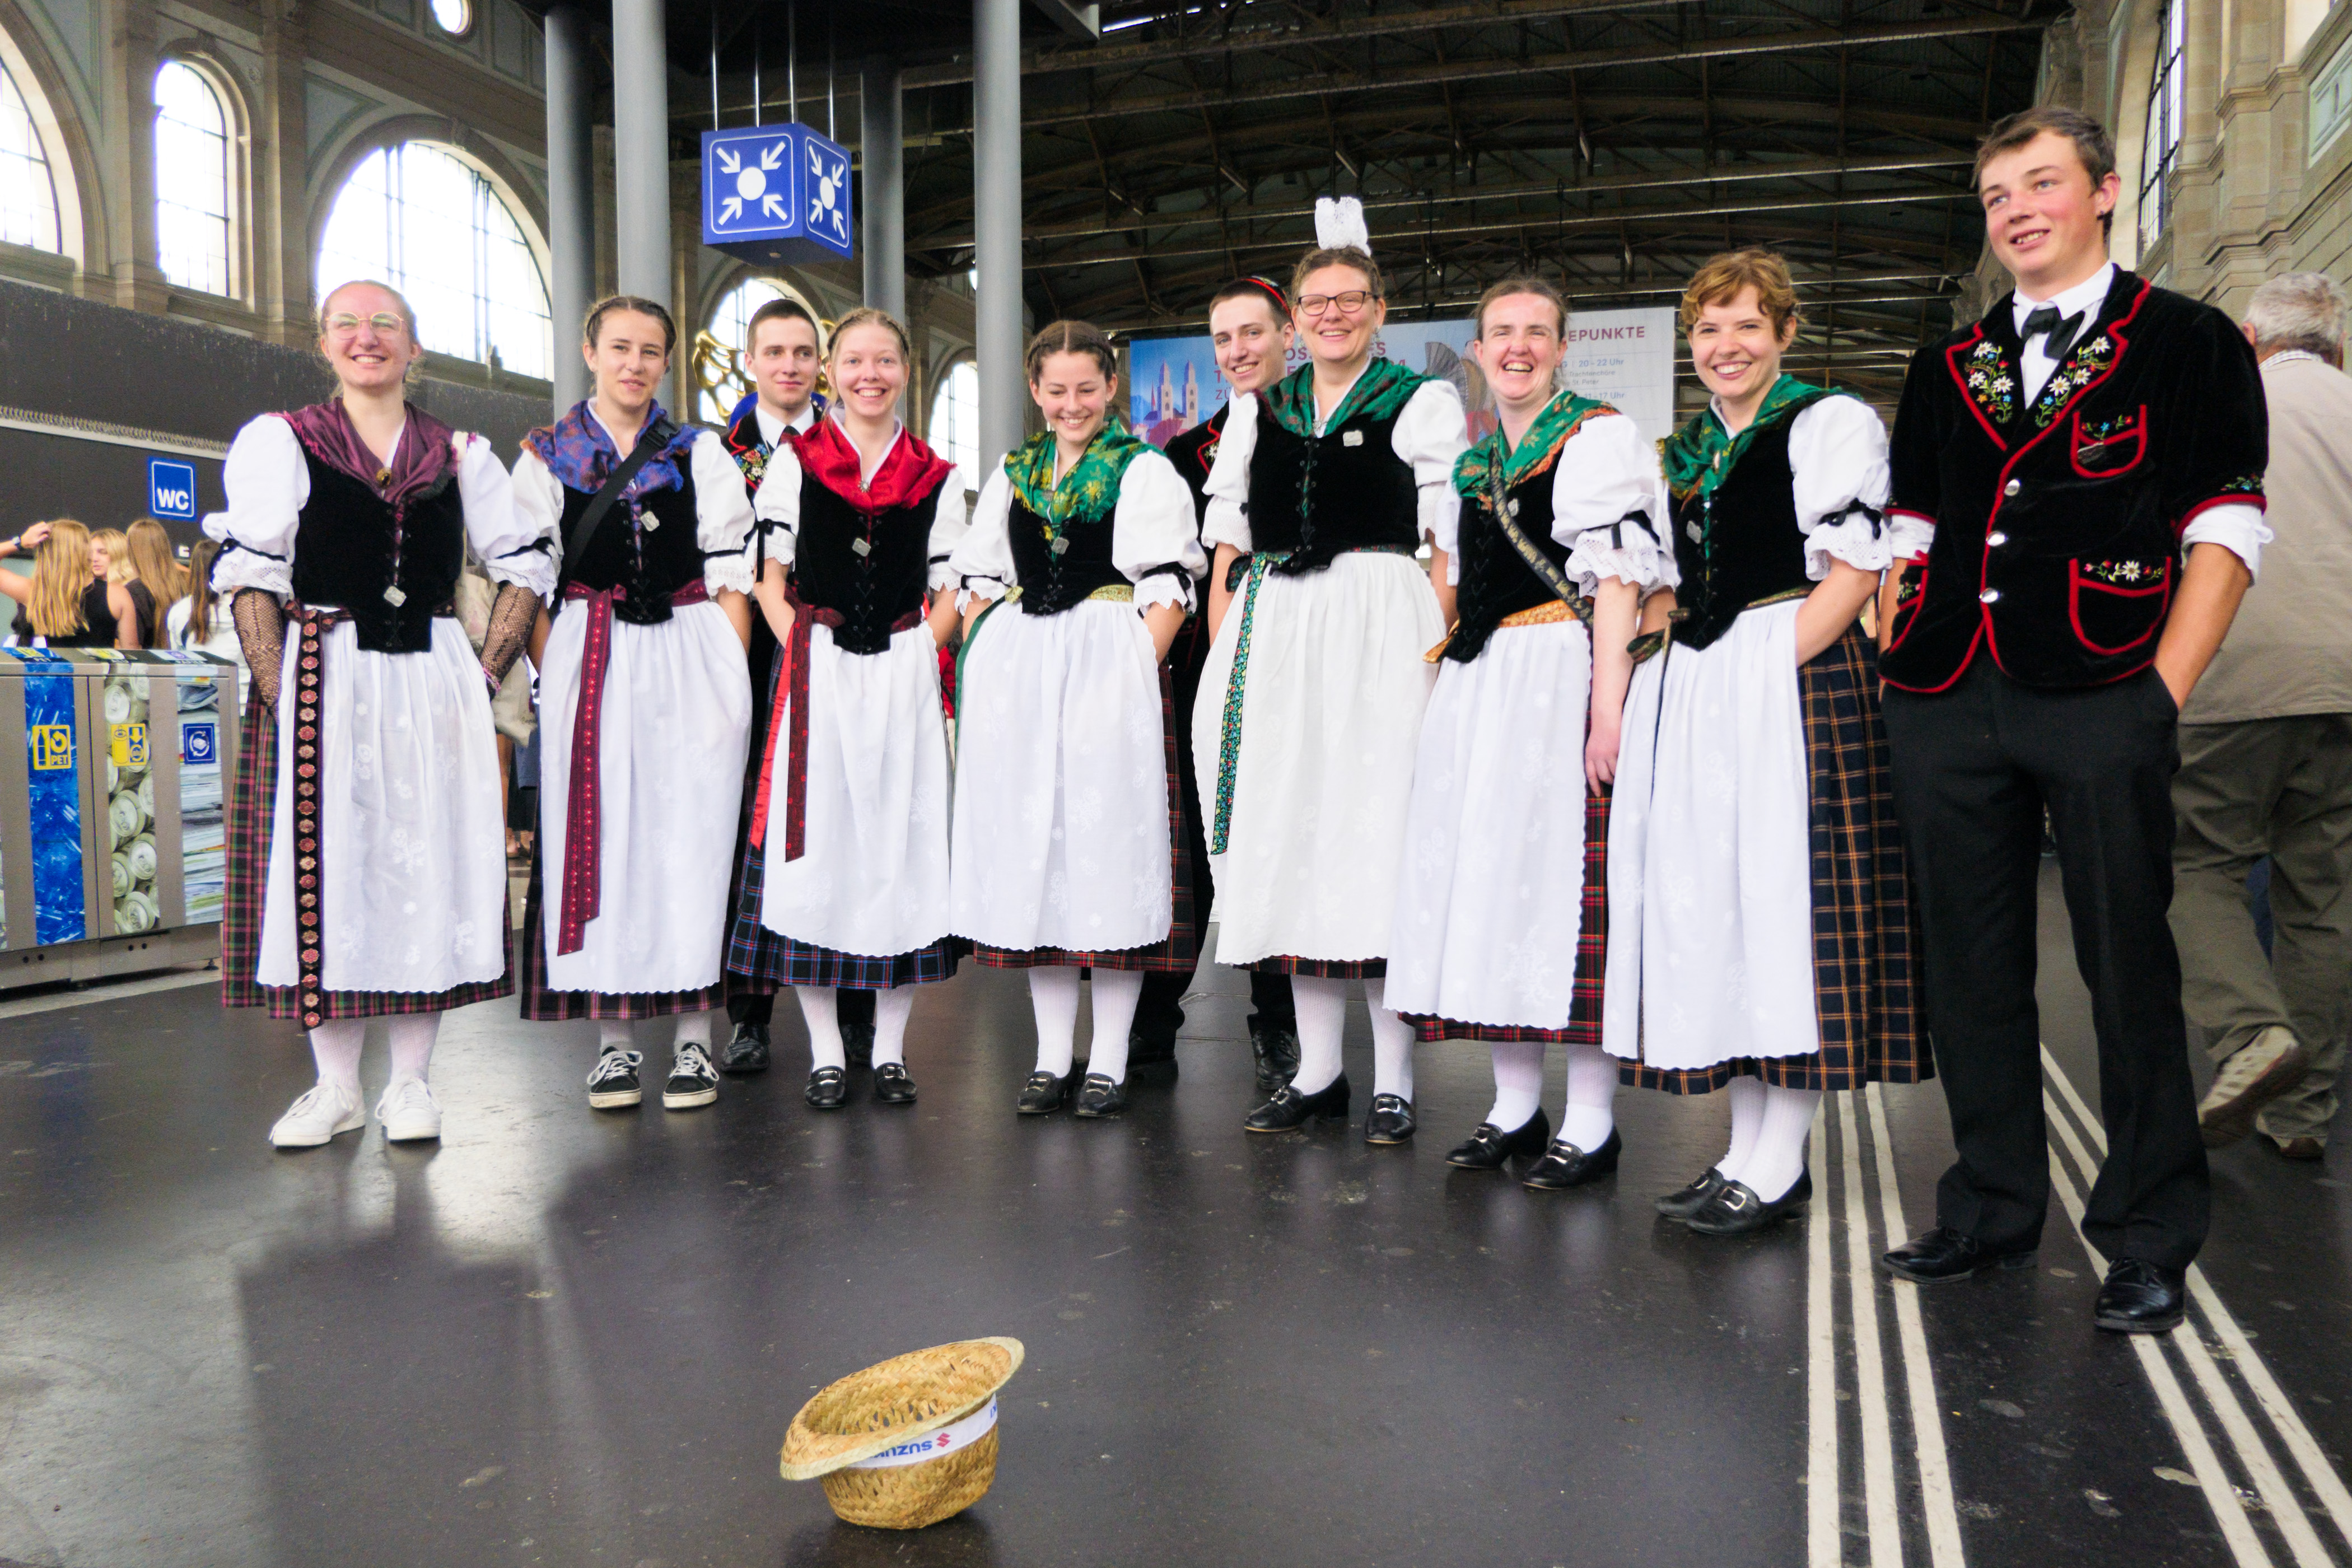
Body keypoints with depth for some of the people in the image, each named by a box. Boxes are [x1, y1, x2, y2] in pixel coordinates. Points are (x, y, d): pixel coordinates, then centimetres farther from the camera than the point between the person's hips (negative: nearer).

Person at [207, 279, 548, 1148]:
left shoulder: (460, 455, 12)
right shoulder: (279, 441, 6)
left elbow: (526, 566, 13)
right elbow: (250, 579, -2)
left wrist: (487, 675, 2)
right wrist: (281, 695, -13)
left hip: (433, 680, 2)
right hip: (319, 683, -1)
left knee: (430, 861, 1)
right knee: (324, 862, 0)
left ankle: (412, 1081, 12)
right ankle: (337, 1086, 12)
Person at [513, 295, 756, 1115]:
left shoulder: (701, 453, 10)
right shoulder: (546, 455, 11)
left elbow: (731, 575, 5)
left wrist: (733, 679, -4)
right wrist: (554, 676, -3)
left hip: (692, 657, 0)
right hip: (589, 661, 1)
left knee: (691, 831, -2)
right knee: (597, 833, -1)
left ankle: (694, 1036, 6)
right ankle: (613, 1039, 8)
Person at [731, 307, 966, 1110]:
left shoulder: (935, 477, 11)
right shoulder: (793, 461, 8)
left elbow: (949, 592, 10)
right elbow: (770, 580, 6)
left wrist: (915, 659, -5)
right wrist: (803, 658, -7)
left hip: (905, 676, 1)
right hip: (815, 674, -1)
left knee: (902, 845, 1)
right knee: (814, 846, -2)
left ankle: (890, 1049, 12)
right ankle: (826, 1051, 9)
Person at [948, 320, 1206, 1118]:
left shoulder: (1145, 471, 3)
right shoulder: (1011, 474, 18)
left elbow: (1167, 589, -5)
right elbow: (977, 579, 19)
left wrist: (1132, 673, -16)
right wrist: (984, 667, 5)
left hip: (1111, 671, -5)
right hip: (1018, 678, 5)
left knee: (1109, 842, -4)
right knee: (1031, 845, 5)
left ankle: (1109, 1061, 6)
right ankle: (1051, 1056, 15)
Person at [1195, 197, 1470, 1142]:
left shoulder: (1423, 403, 6)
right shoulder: (1258, 410, 18)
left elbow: (1450, 549, -1)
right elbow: (1228, 538, 15)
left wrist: (1439, 649, -13)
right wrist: (1223, 651, 4)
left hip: (1378, 629, -4)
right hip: (1272, 631, 5)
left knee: (1375, 826, -6)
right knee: (1286, 835, 4)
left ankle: (1393, 1082, 4)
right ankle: (1317, 1072, 15)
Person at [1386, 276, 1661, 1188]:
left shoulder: (1601, 437, -1)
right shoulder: (1471, 458, 20)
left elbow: (1618, 579, -11)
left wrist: (1607, 704, -20)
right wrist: (1445, 682, 16)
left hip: (1564, 678, -7)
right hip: (1478, 690, 7)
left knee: (1566, 871, -8)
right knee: (1486, 870, 6)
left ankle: (1591, 1124, 2)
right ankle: (1515, 1107, 17)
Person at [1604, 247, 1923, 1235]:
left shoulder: (1832, 422, 0)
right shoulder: (1684, 451, 21)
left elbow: (1852, 569, -9)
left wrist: (1772, 672, -16)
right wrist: (1656, 660, 7)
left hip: (1796, 677, -7)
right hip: (1692, 699, 7)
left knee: (1787, 894, -8)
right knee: (1709, 904, 5)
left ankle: (1778, 1166, 0)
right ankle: (1749, 1146, 15)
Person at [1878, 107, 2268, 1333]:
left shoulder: (2190, 344, 7)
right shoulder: (1946, 370, 19)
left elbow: (2225, 535, 0)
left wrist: (2163, 692, -10)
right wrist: (1892, 664, 6)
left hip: (2101, 702, -4)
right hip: (1945, 706, 4)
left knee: (2128, 967, 1)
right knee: (1971, 969, 9)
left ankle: (2150, 1241, 15)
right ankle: (1993, 1215, 22)